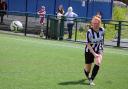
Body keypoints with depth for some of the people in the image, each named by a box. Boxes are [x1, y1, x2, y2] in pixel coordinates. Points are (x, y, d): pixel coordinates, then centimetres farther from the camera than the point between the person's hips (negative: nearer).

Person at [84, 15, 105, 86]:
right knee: (87, 69, 6)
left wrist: (101, 50, 10)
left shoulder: (102, 30, -11)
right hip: (89, 51, -2)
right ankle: (88, 77, 44)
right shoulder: (89, 31, -23)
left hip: (98, 50, 2)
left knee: (98, 63, -27)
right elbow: (88, 45, -21)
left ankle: (91, 80, -16)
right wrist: (94, 54, -27)